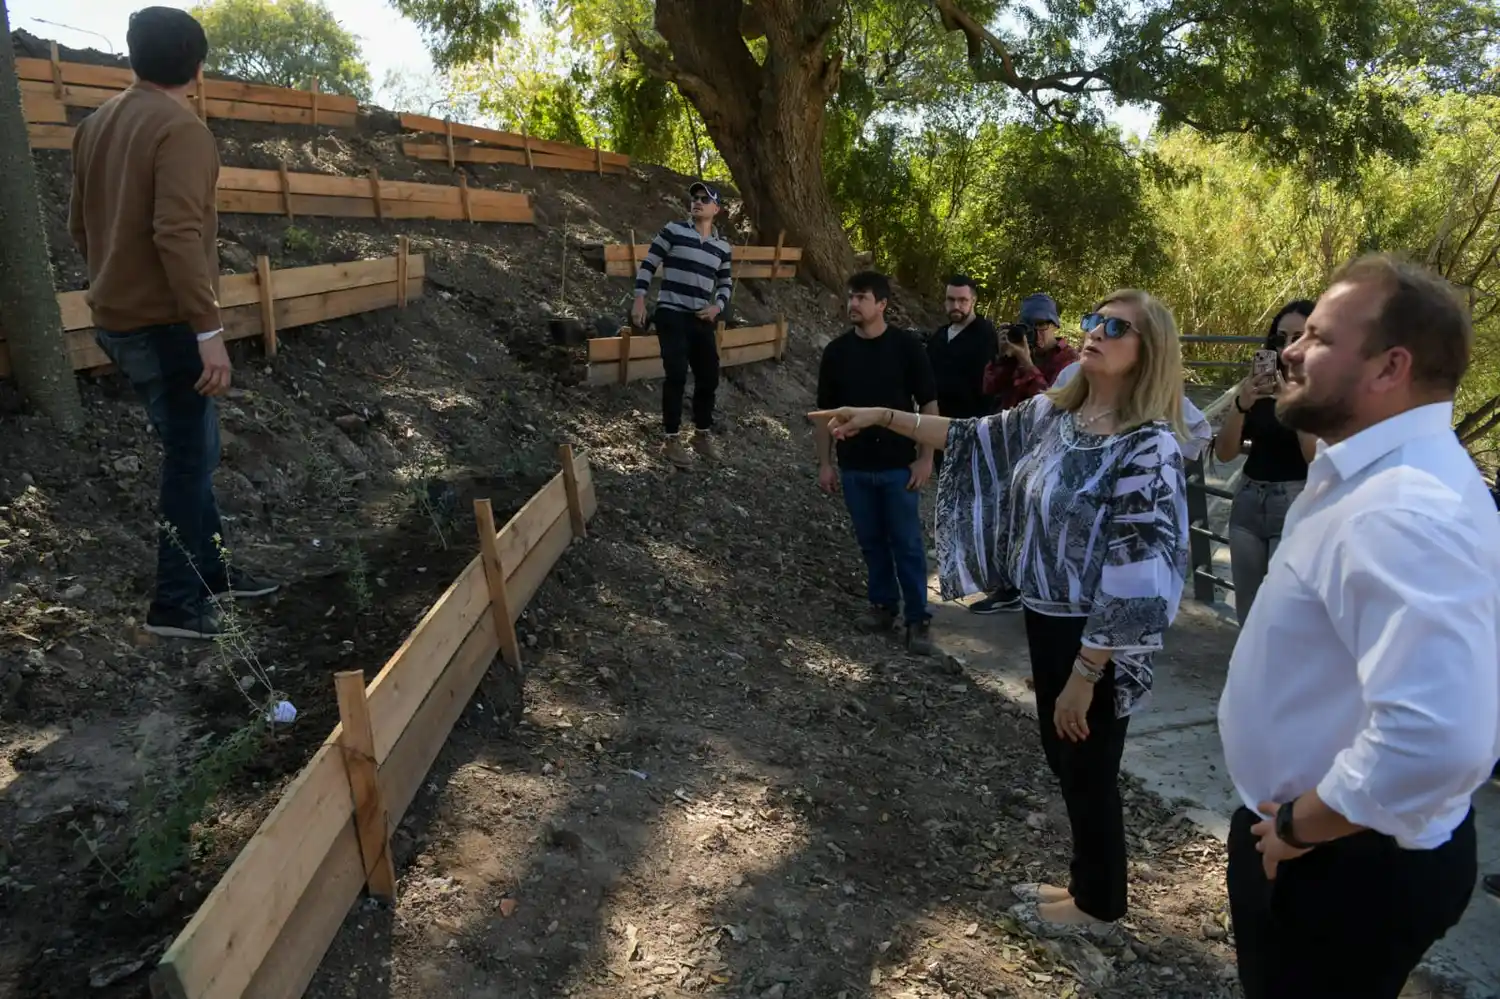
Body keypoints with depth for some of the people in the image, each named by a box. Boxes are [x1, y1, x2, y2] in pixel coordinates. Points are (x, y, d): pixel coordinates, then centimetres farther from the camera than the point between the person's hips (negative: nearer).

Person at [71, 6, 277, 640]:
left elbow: (80, 226, 19)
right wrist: (209, 330, -25)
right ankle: (175, 601, 4)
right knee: (191, 456, -1)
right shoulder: (181, 130, -15)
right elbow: (178, 234, -25)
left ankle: (212, 569, 27)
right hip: (163, 325, -9)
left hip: (117, 319, 9)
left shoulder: (96, 125, 13)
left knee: (191, 449, 17)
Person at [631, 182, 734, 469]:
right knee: (677, 377, -8)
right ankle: (673, 440, 3)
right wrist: (639, 300, -11)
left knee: (709, 378, 8)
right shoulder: (672, 231, -3)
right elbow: (648, 265, -3)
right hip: (671, 316, -5)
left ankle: (702, 435, 26)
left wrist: (717, 307, 0)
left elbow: (726, 283, 19)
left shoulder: (722, 246, 10)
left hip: (702, 320, 5)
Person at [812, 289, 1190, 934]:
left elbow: (1135, 579, -24)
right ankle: (1088, 886, 43)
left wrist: (1084, 676, -22)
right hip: (1044, 619, 8)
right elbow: (975, 440, 13)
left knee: (1088, 770, 11)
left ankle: (1097, 905, 35)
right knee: (1063, 759, 21)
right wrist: (883, 417, 5)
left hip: (1094, 639, -8)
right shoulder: (1053, 412, 0)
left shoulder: (1149, 447, -23)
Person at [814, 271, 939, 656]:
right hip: (854, 466, 3)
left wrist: (926, 457, -8)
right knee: (871, 541, 12)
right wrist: (825, 462, 4)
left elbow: (928, 404, -3)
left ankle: (919, 619, 9)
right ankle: (884, 604, 27)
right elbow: (826, 411, 7)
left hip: (899, 464, -3)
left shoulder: (906, 346, -6)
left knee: (907, 543, 2)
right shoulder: (836, 351, 2)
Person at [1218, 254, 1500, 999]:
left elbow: (1435, 738, -42)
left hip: (1350, 862, -9)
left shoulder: (1402, 510, -32)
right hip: (1317, 837, 9)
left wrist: (1299, 826, -24)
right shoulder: (1377, 473, 4)